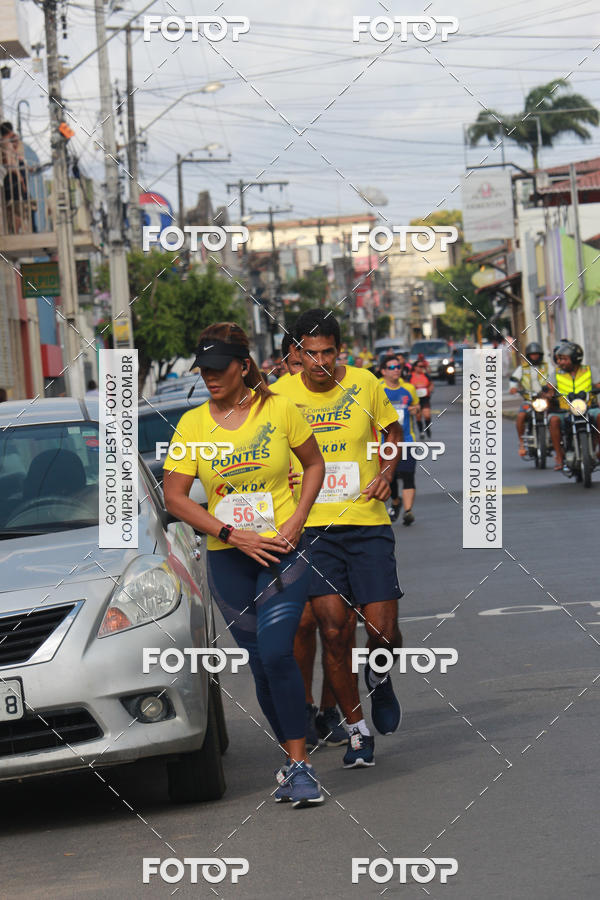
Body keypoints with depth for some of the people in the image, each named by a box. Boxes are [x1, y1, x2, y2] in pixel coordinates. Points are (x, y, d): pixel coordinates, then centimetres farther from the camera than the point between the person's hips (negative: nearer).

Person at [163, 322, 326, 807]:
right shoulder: (193, 423, 0)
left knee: (276, 653, -18)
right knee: (261, 663, 6)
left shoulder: (279, 410, -3)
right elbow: (175, 496, -1)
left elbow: (314, 464, 10)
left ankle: (299, 764, -12)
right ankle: (294, 758, 20)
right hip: (228, 560, 2)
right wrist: (233, 534, -12)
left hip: (283, 550, -2)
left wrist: (296, 522, -5)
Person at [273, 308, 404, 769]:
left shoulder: (365, 384, 0)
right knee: (333, 630, -8)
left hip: (367, 523, 0)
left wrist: (387, 469, -2)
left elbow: (392, 431, 16)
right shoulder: (280, 395, -1)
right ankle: (357, 730, 7)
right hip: (312, 527, 0)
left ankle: (380, 678, 31)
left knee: (383, 630, -5)